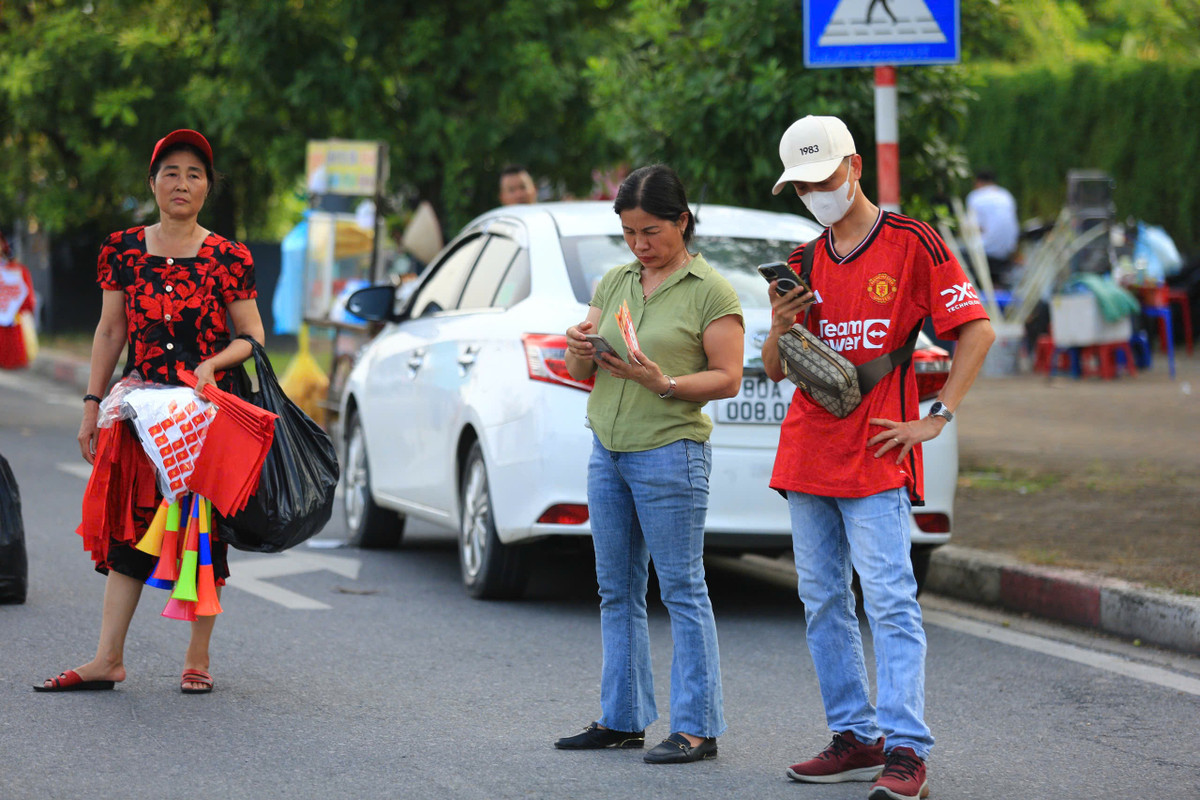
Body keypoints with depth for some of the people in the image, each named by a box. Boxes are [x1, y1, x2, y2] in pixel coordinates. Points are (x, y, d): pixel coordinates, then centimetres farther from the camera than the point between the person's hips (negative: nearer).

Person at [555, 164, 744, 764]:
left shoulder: (709, 291, -5)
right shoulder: (613, 283, 13)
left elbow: (727, 378, -8)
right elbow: (580, 372, 15)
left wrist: (666, 384, -23)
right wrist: (579, 351, -7)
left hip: (670, 451, -7)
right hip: (607, 450, 7)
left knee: (682, 591, -5)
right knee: (617, 591, 10)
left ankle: (696, 727, -2)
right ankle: (622, 719, 18)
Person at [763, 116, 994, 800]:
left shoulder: (912, 242, -3)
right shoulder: (804, 263, 14)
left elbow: (978, 330, -5)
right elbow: (775, 370, 17)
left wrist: (935, 419, -11)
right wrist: (780, 328, -6)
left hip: (876, 456, -7)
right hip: (808, 451, 7)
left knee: (889, 601, -12)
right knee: (823, 602, 8)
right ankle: (855, 739, 15)